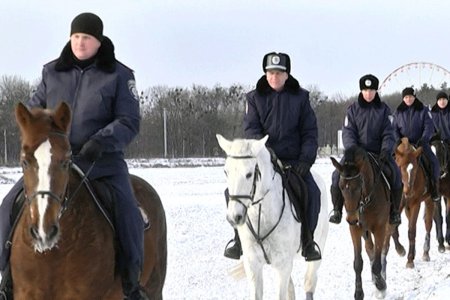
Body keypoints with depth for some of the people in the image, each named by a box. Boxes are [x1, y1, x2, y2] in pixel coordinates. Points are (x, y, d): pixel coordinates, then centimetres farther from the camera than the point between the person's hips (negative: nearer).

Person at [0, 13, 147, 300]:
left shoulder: (119, 75, 0)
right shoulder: (52, 72, 8)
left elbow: (129, 121, -5)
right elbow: (34, 111, 15)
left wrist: (101, 141, -22)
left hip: (102, 161, -3)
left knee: (127, 212, -24)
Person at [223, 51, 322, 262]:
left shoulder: (300, 97, 6)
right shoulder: (255, 98, 5)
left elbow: (309, 132, 5)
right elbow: (251, 129, -4)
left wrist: (305, 159, -10)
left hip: (293, 160, 0)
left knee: (312, 192, -23)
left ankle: (308, 240, -5)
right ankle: (239, 237, -2)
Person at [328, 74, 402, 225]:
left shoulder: (384, 109, 5)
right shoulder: (353, 109, 4)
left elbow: (388, 134, 1)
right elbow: (348, 133, -3)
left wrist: (386, 150, -18)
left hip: (378, 153, 0)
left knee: (395, 174, -25)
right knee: (338, 175, -23)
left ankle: (394, 211, -7)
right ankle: (337, 210, -4)